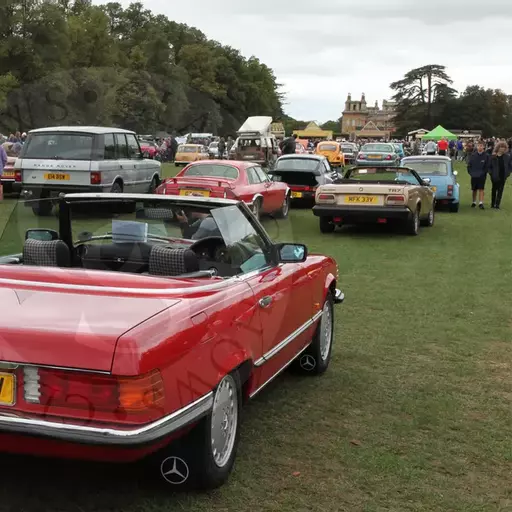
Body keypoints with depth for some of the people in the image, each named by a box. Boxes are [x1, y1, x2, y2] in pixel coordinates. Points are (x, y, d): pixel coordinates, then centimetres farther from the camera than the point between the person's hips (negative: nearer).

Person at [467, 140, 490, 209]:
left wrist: (483, 173, -9)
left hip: (482, 176, -2)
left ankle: (481, 203, -6)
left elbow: (487, 167, -2)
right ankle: (474, 202, 24)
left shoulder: (486, 156, -5)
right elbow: (469, 165, 7)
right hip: (474, 175, 2)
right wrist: (471, 172, -1)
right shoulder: (472, 155, 1)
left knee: (481, 189, -6)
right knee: (474, 189, 11)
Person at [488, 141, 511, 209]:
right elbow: (489, 166, -1)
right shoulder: (493, 157, -6)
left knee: (500, 191, 2)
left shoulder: (507, 156, 0)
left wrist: (508, 173, -3)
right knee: (494, 190, 12)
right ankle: (492, 204, 22)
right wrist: (491, 173, -10)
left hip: (503, 176, 1)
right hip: (495, 176, -1)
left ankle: (497, 205, 6)